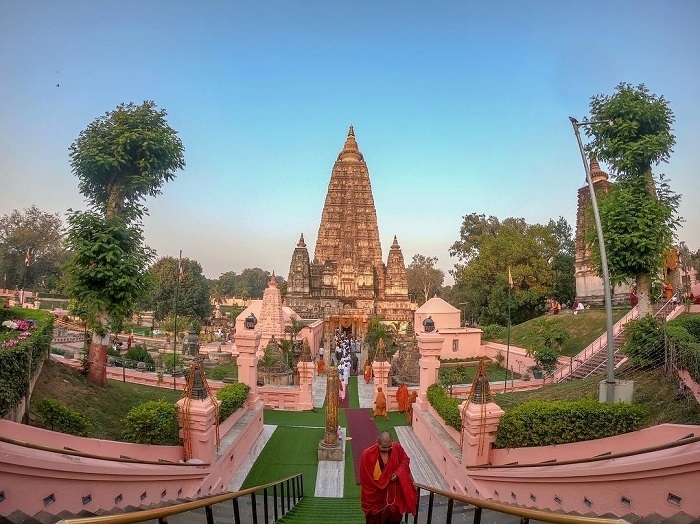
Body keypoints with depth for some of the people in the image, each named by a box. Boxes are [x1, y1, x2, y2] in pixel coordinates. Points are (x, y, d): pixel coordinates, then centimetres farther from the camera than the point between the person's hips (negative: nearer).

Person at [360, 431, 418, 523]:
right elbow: (365, 478, -13)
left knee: (394, 516, 20)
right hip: (376, 493, -2)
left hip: (394, 491, 2)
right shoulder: (367, 454, -23)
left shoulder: (397, 448, -16)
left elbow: (405, 460, 0)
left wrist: (398, 473, -15)